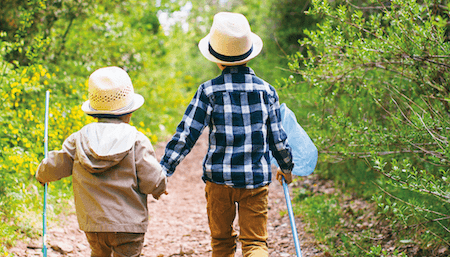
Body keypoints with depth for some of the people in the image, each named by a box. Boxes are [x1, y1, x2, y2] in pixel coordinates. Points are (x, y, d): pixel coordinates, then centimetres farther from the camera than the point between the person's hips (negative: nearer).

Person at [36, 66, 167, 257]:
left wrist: (42, 174, 34)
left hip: (92, 223, 4)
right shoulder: (137, 141, -11)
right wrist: (160, 188, 11)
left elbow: (54, 167, 10)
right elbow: (152, 182, -13)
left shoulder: (78, 140, 0)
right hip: (128, 224, -4)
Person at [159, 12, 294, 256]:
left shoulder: (208, 91, -7)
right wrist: (286, 168, 23)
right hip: (256, 179, 1)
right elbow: (277, 138, 5)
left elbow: (185, 135, -9)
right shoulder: (266, 90, -1)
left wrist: (163, 170, -4)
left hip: (219, 179, 0)